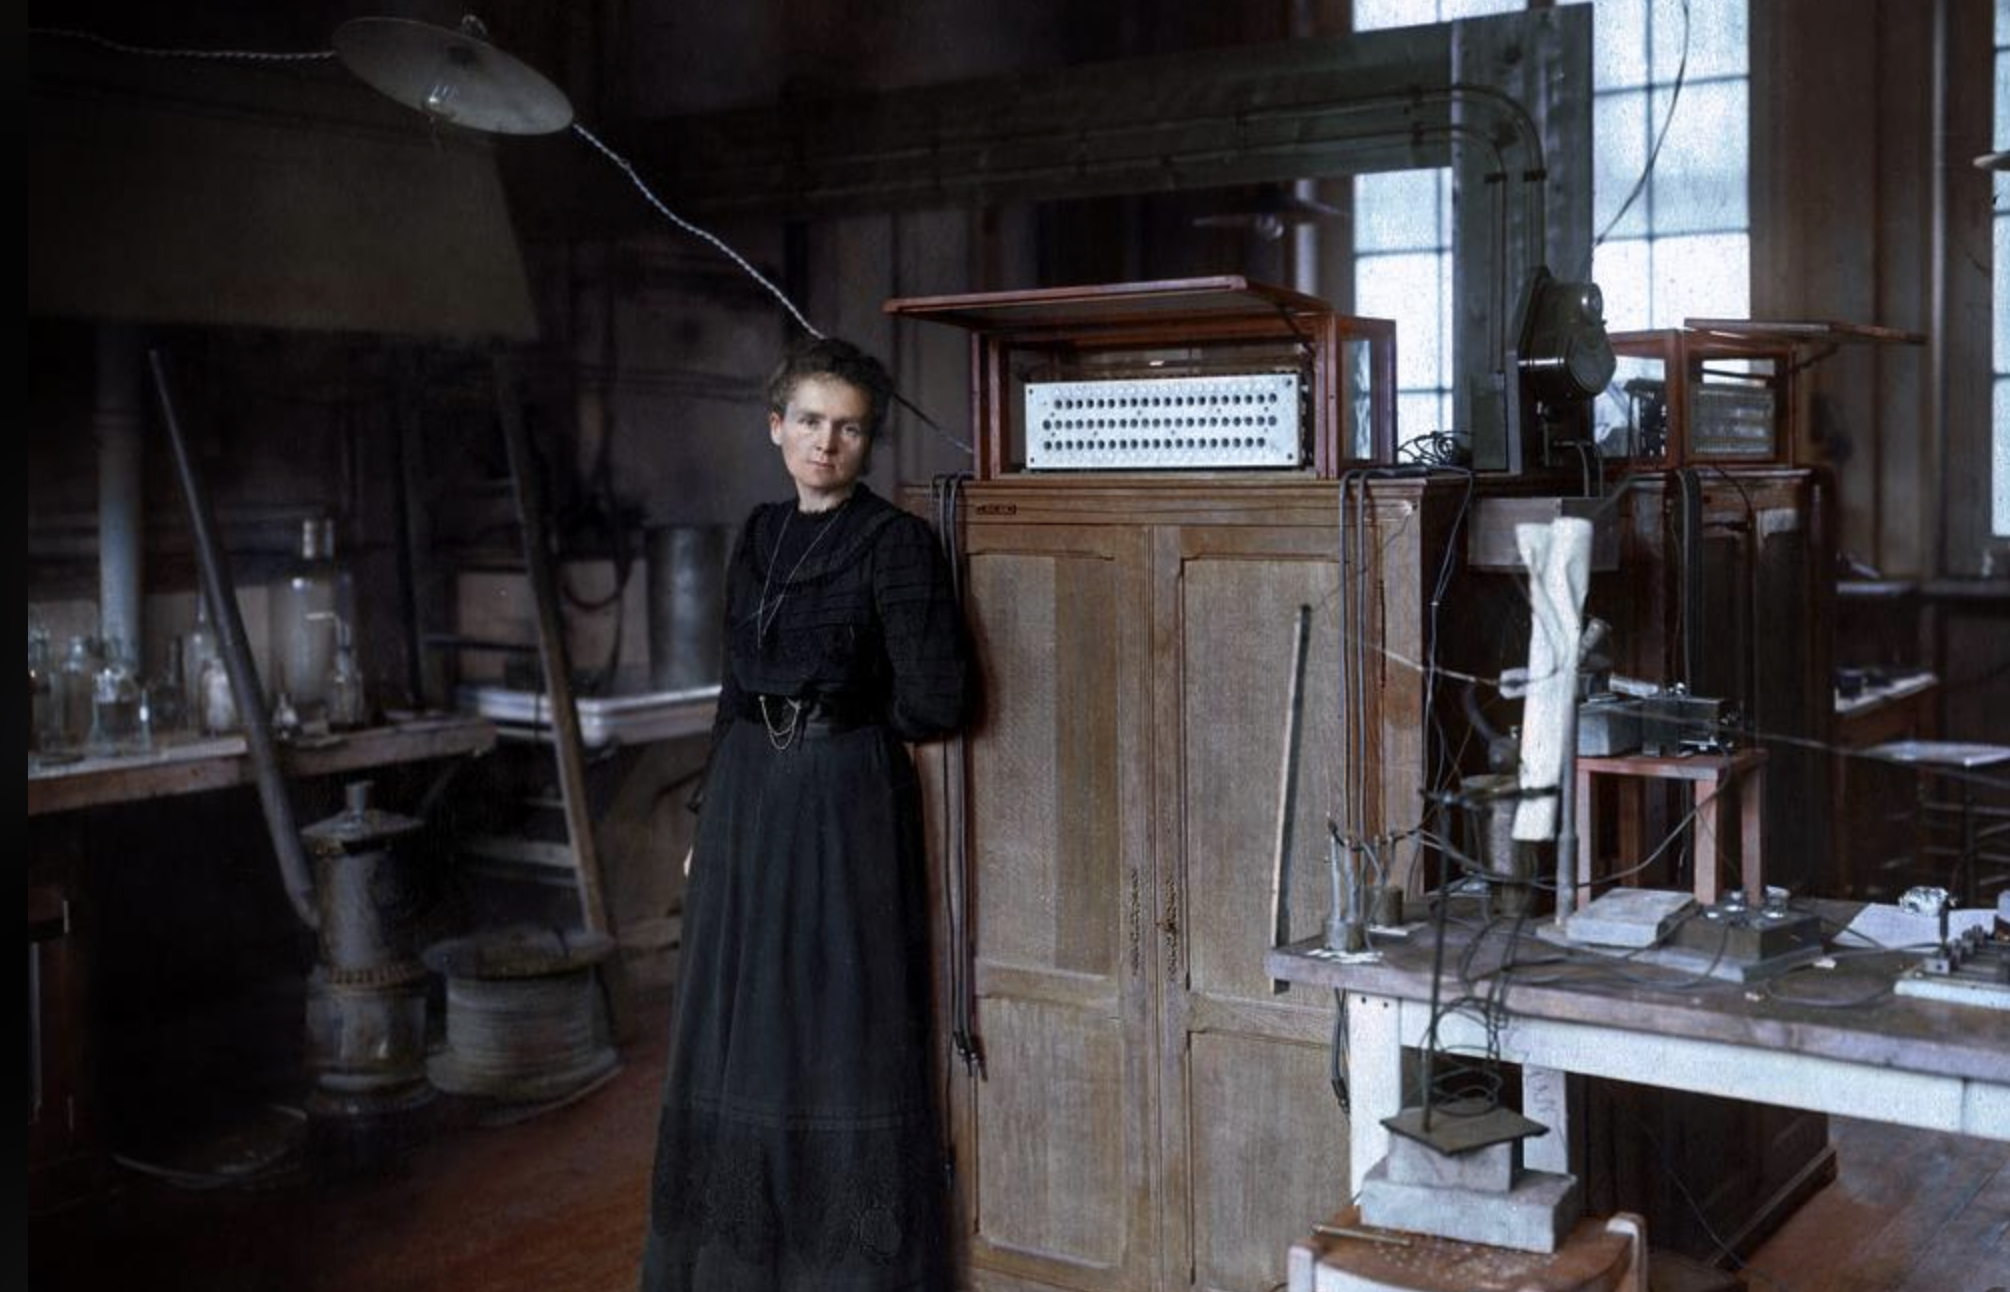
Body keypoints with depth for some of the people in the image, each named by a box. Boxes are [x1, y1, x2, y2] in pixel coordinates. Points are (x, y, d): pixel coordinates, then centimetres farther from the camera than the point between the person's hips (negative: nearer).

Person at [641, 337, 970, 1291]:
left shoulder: (896, 543, -10)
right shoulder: (759, 537, 10)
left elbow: (931, 701, -14)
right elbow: (736, 688, 15)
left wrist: (841, 718, 3)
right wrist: (709, 822, 14)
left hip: (846, 807, -7)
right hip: (748, 799, 7)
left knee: (845, 1027, 1)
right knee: (744, 1026, 13)